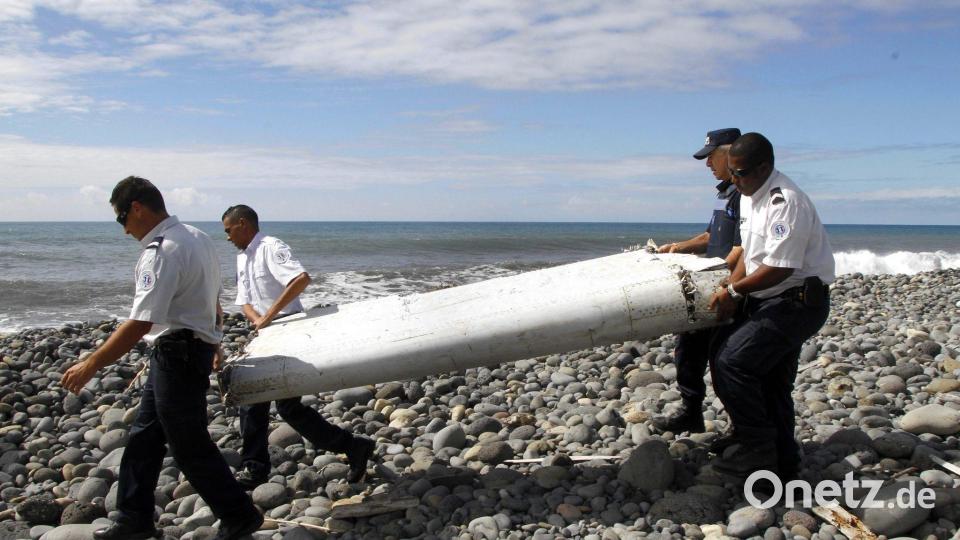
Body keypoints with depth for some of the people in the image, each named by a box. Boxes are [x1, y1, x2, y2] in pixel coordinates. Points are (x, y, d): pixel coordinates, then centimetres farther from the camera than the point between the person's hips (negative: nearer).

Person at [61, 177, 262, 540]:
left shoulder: (161, 252, -21)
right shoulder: (198, 238, 9)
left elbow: (139, 324, -26)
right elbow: (214, 302, 18)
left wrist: (90, 366, -19)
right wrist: (210, 344, 31)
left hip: (177, 355, -10)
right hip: (196, 345, 10)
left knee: (189, 446, 2)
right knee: (144, 436, 18)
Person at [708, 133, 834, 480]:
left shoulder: (785, 202, -22)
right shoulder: (749, 196, 9)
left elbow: (779, 268, -25)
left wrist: (734, 290, -13)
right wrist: (730, 291, 0)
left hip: (798, 302, -10)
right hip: (769, 300, 10)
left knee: (731, 362, -17)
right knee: (771, 383, 15)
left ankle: (756, 450, -4)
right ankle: (783, 465, 28)